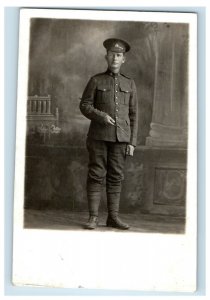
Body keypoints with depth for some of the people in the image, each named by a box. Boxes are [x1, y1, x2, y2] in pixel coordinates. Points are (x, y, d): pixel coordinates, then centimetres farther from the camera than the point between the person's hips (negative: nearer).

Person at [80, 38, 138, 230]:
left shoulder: (130, 84, 11)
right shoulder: (96, 80, 5)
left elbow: (133, 115, 8)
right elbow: (84, 106, 1)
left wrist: (132, 142, 1)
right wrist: (101, 116, -18)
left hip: (120, 137, 2)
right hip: (99, 135, -2)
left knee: (116, 176, 3)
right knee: (96, 175, -3)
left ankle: (113, 217, 9)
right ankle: (93, 218, 2)